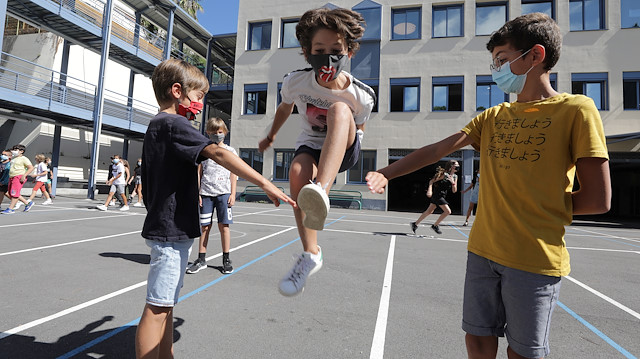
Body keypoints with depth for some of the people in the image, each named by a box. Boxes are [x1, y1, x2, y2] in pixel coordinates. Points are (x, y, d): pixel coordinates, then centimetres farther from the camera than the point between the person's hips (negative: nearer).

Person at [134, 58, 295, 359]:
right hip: (171, 229, -10)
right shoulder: (173, 123, -14)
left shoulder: (157, 125, 18)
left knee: (166, 305, 18)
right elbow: (218, 153, -30)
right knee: (157, 307, -1)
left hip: (170, 229, 10)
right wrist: (265, 184, -34)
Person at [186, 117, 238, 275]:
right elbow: (199, 173, 9)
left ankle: (226, 260, 11)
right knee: (205, 226, 5)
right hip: (206, 193, 1)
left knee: (224, 225, 0)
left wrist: (233, 194, 0)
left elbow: (233, 174, 6)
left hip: (223, 193, -1)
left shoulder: (230, 151, 8)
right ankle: (201, 259, 15)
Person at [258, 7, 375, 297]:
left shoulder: (361, 96, -18)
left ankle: (321, 191, -56)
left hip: (344, 151, -2)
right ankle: (310, 253, -22)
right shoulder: (295, 82, -13)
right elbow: (284, 108, 10)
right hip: (310, 146, 2)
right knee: (297, 173, -35)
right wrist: (271, 136, 25)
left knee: (339, 109, -34)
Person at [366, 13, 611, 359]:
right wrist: (386, 173, -7)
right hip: (483, 251, 5)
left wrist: (530, 206, -1)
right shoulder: (493, 117, 10)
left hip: (536, 259, -4)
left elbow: (598, 200, -8)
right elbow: (437, 149, 2)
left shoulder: (575, 110, -5)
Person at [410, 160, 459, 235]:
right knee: (448, 211, -10)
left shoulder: (455, 177, 10)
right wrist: (430, 190, -23)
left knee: (429, 211, 11)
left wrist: (453, 182, -8)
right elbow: (431, 181, -10)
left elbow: (454, 191, 9)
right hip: (437, 195, -8)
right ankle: (435, 225, 4)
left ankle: (415, 224, 19)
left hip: (442, 196, 8)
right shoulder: (444, 174, -13)